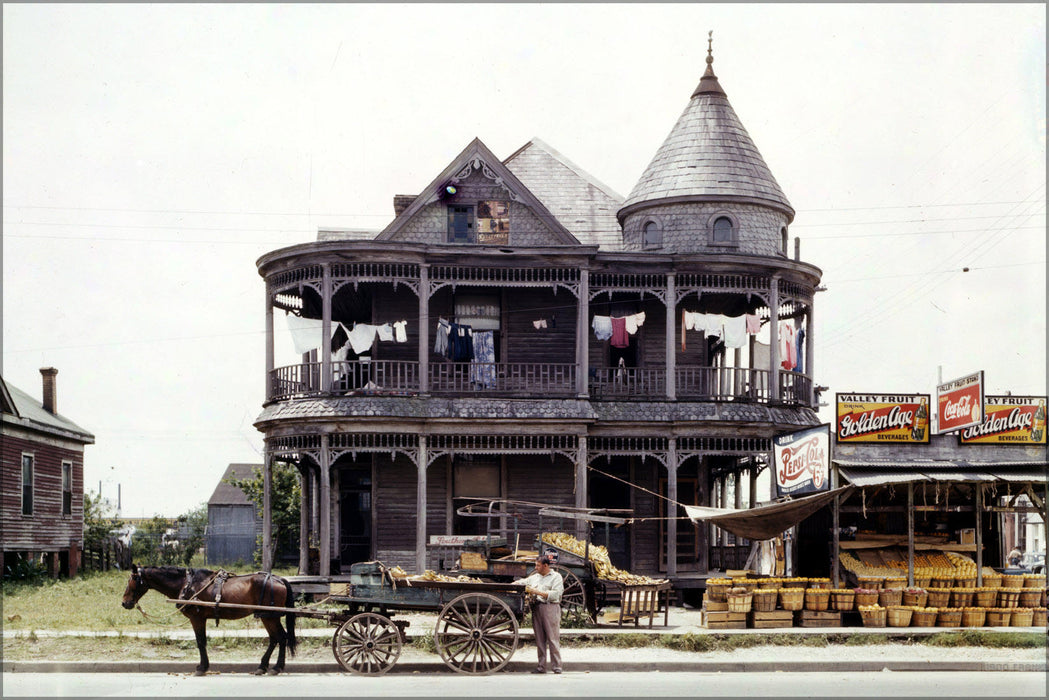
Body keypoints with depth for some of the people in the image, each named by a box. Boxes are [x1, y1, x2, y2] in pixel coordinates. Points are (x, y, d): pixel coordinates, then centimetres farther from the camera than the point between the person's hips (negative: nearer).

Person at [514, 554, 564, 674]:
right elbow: (522, 582, 32)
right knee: (539, 639, 4)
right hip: (536, 608, 6)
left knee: (553, 638, -8)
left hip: (550, 607, -6)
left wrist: (537, 592, -12)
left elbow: (555, 594, -10)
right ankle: (542, 666, 7)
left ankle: (556, 666, -6)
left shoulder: (556, 577, 2)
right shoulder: (534, 577, 21)